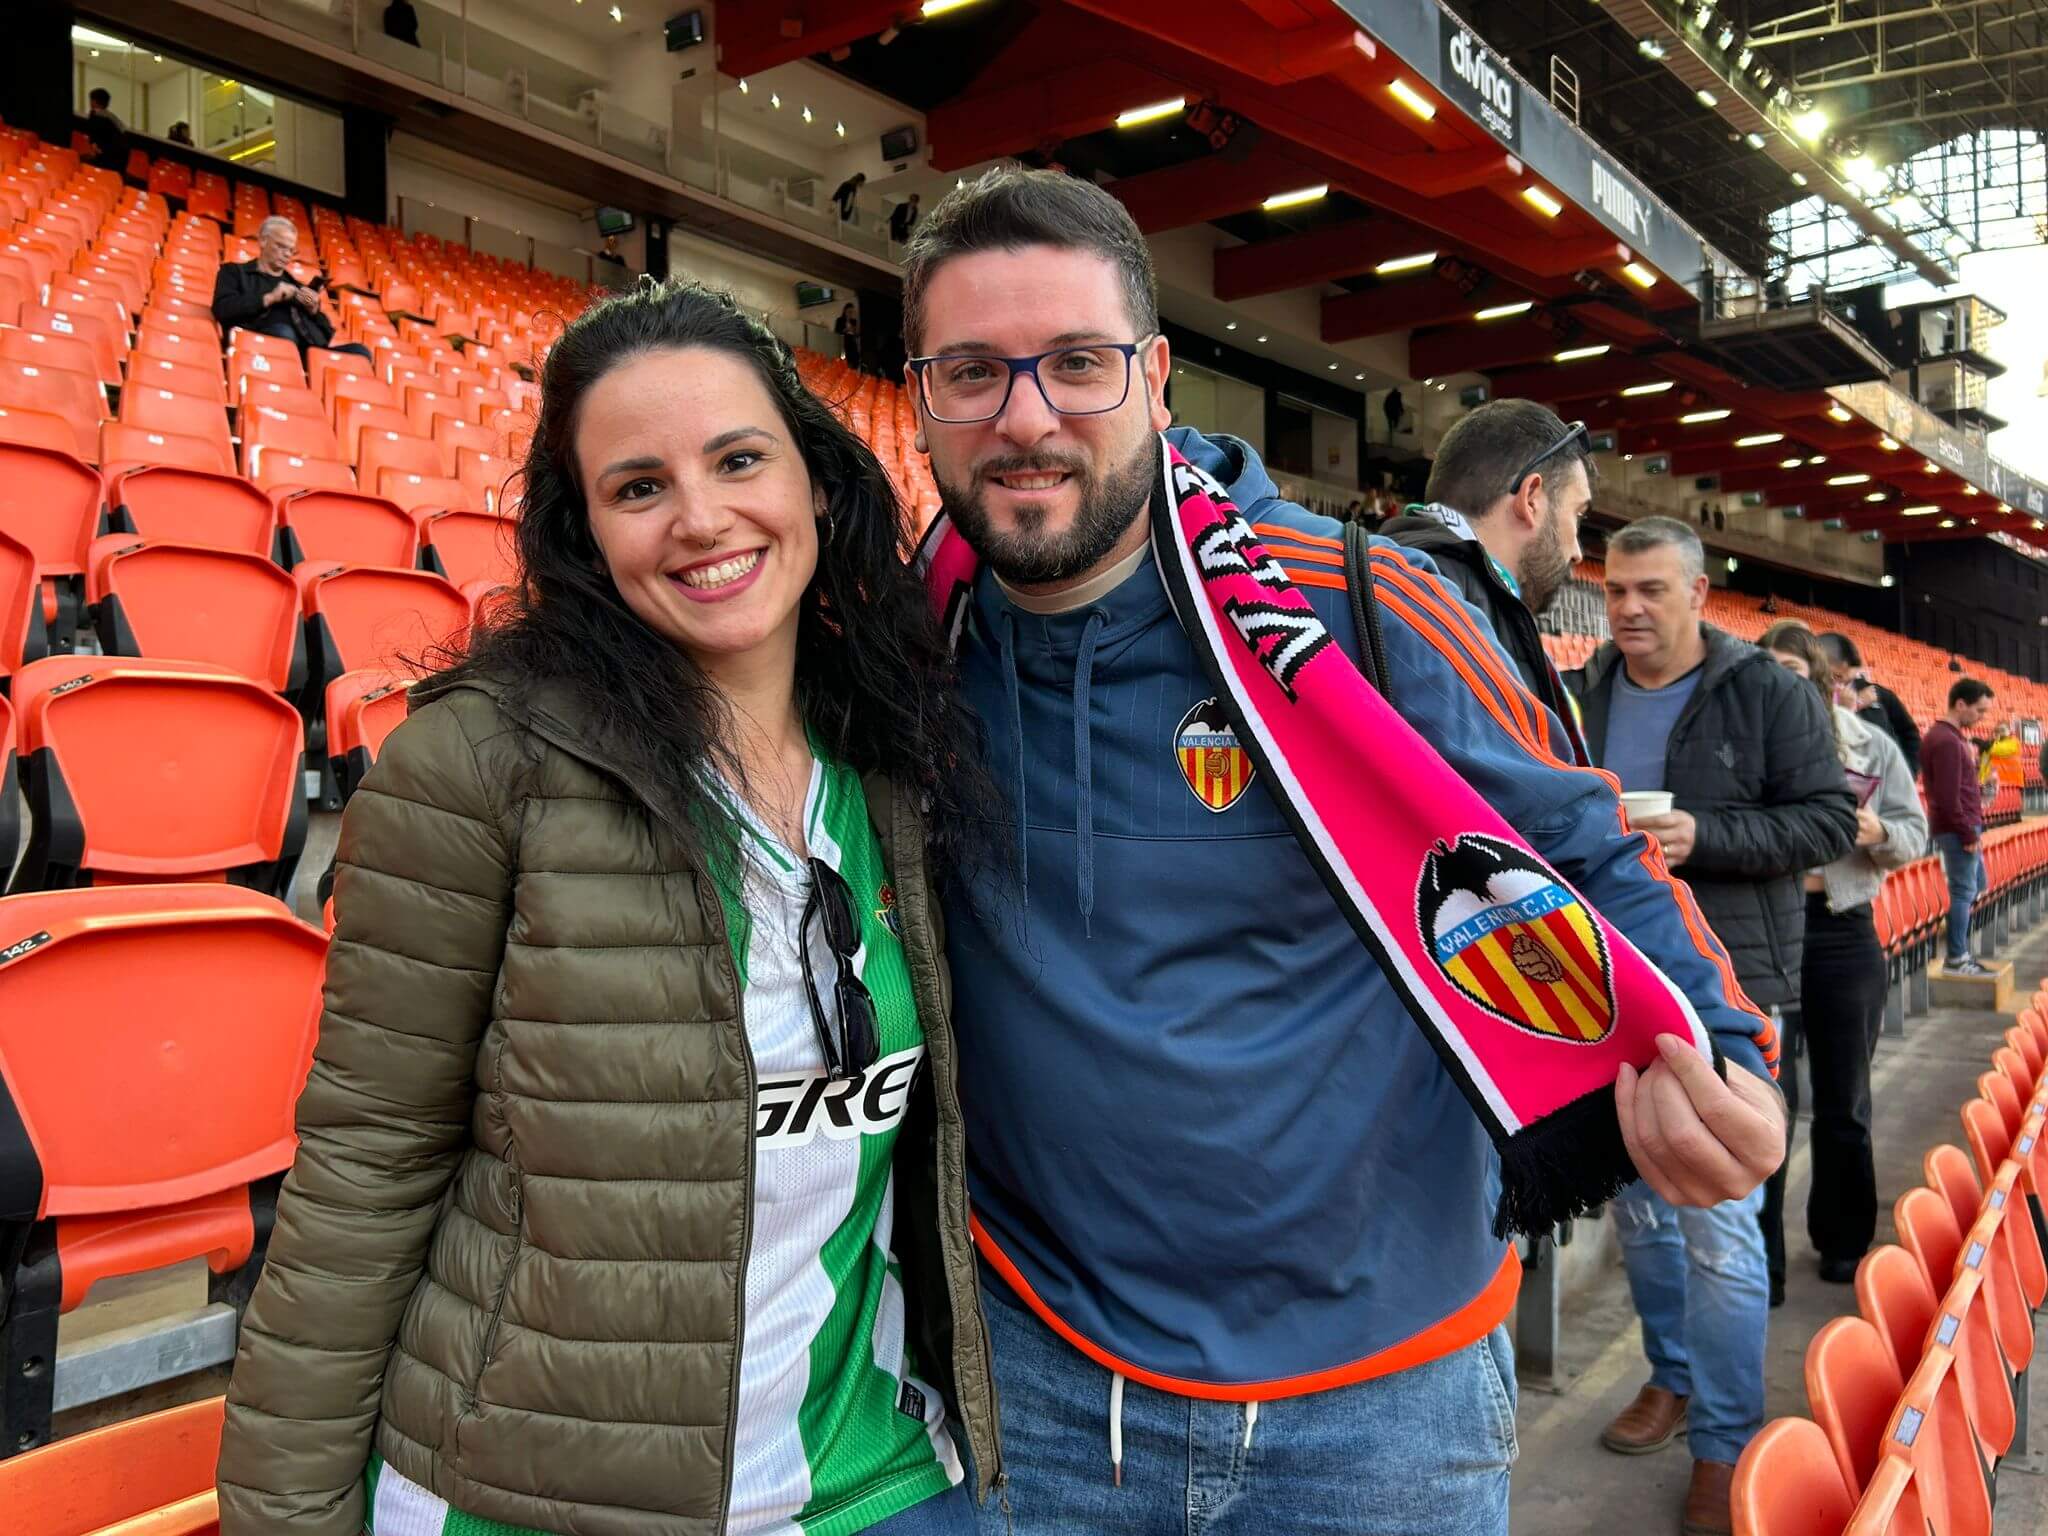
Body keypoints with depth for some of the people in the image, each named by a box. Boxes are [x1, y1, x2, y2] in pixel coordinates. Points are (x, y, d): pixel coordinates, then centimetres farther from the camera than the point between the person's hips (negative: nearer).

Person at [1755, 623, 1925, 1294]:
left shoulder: (1873, 747, 3)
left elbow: (1915, 834, 5)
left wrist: (1879, 834, -15)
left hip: (1844, 933, 2)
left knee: (1843, 1098, 14)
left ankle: (1843, 1241, 31)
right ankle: (1760, 1258, 11)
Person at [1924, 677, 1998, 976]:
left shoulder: (1952, 736, 15)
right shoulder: (1946, 741, -19)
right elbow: (1948, 797, -23)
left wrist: (1973, 827, 13)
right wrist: (1968, 833, -19)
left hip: (1964, 827, 11)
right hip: (1958, 830, -11)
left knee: (1974, 887, 18)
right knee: (1964, 891, -5)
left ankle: (1960, 949, 24)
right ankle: (1955, 959, 1)